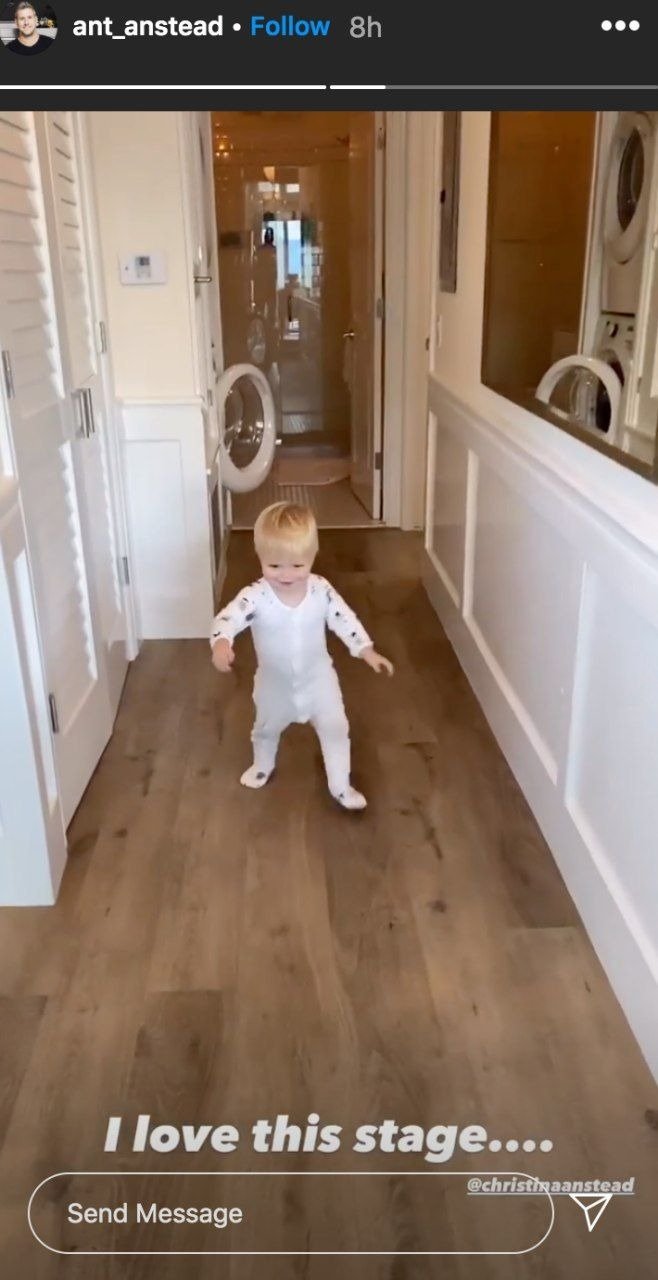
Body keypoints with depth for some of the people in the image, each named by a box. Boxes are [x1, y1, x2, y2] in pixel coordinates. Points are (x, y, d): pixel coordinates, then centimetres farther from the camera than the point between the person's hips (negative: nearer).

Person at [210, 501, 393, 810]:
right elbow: (228, 618, -40)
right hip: (275, 681, 0)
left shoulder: (322, 591, -21)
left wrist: (367, 651, -16)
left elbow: (345, 619, -11)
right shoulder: (256, 596, -29)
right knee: (267, 728, 26)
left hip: (317, 677, 0)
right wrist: (221, 643, -62)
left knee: (335, 728, 6)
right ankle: (262, 765, 57)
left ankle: (341, 786, 27)